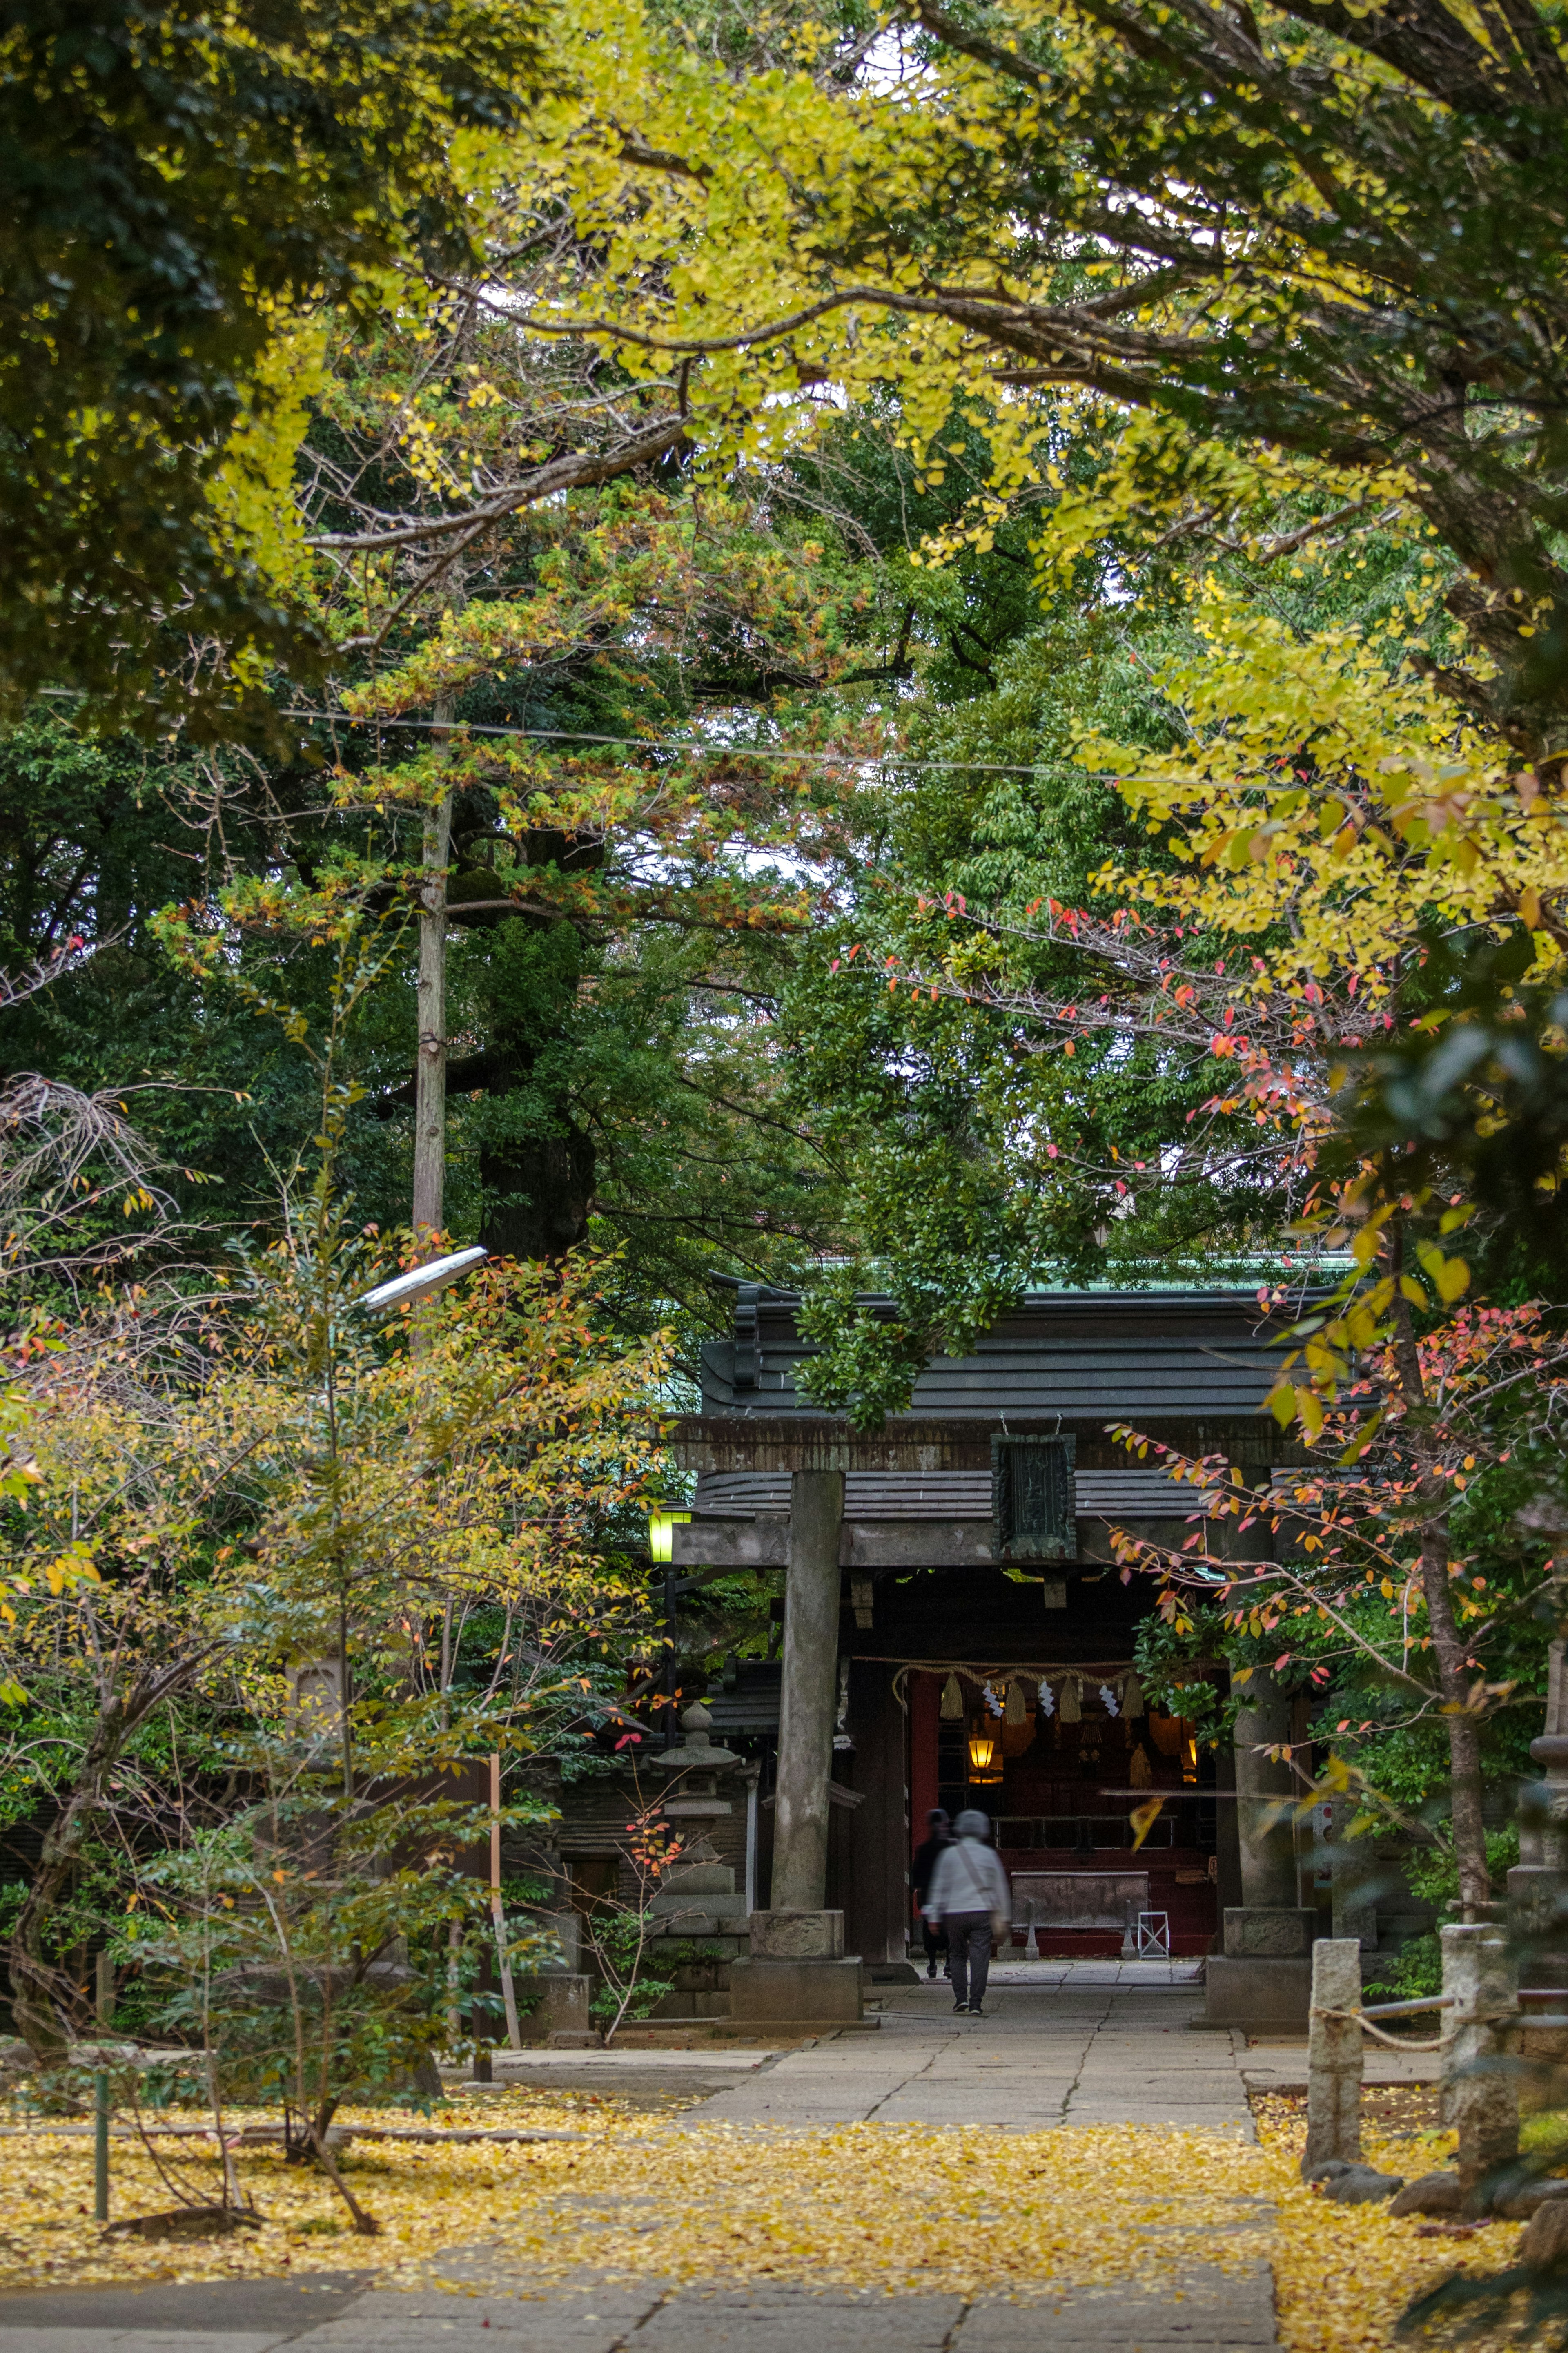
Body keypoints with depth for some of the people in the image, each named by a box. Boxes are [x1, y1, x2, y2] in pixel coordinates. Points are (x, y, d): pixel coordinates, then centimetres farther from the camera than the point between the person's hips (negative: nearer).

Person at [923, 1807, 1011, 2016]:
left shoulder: (949, 1855, 1)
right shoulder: (989, 1855, 4)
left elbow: (939, 1887, 2)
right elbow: (1001, 1887, 7)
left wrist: (934, 1916, 6)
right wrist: (1004, 1918, 14)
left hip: (955, 1913, 0)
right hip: (982, 1913, 0)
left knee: (957, 1955, 16)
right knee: (980, 1958, -1)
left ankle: (960, 1997, 5)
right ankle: (976, 2004, -8)